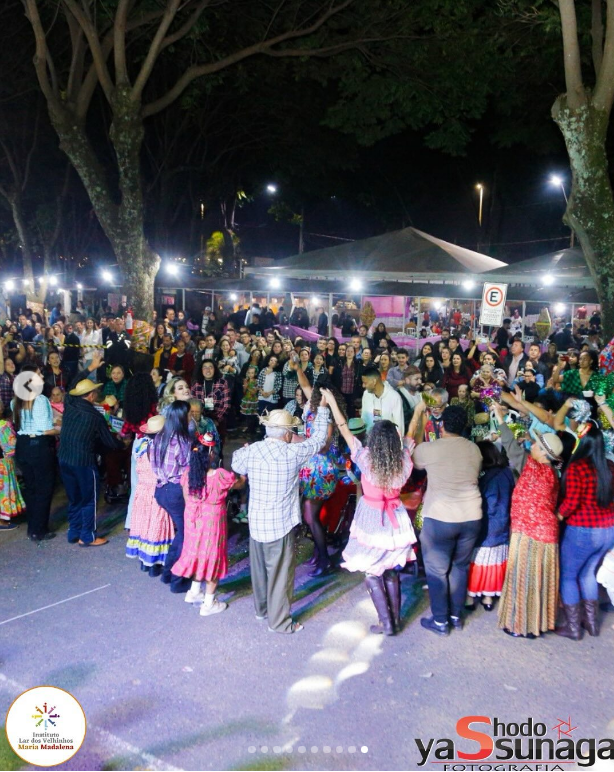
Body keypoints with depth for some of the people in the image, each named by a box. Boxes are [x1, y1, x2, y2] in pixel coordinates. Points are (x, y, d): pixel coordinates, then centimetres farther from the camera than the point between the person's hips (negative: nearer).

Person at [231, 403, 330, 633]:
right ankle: (279, 621, 20)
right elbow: (318, 438, -3)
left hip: (256, 523, 5)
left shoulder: (251, 450, -8)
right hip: (281, 525, -5)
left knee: (259, 568, 22)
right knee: (280, 574, 8)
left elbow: (236, 466, 13)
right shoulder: (293, 453, -18)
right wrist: (323, 407, 8)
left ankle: (262, 608, 42)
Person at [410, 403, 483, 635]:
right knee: (460, 567, 20)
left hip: (439, 519, -4)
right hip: (471, 518, 5)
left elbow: (413, 461, 13)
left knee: (437, 570, 10)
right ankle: (456, 616, 31)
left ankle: (440, 621, 19)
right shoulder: (474, 449, 4)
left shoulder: (428, 448, -8)